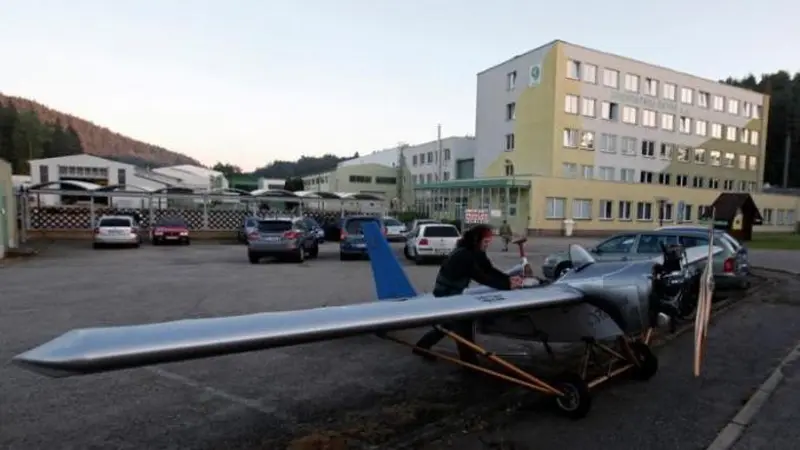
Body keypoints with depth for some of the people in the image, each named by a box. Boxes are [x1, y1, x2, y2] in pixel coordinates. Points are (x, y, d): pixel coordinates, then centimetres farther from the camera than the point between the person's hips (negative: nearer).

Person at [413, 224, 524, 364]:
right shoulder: (463, 255, -30)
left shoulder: (475, 252, -1)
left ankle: (421, 346, 36)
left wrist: (509, 278, -21)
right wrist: (506, 285, -38)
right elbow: (481, 277, -35)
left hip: (454, 293, 10)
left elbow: (489, 270, -6)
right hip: (445, 295, -10)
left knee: (449, 323, 21)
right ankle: (470, 362, 5)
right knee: (463, 324, -6)